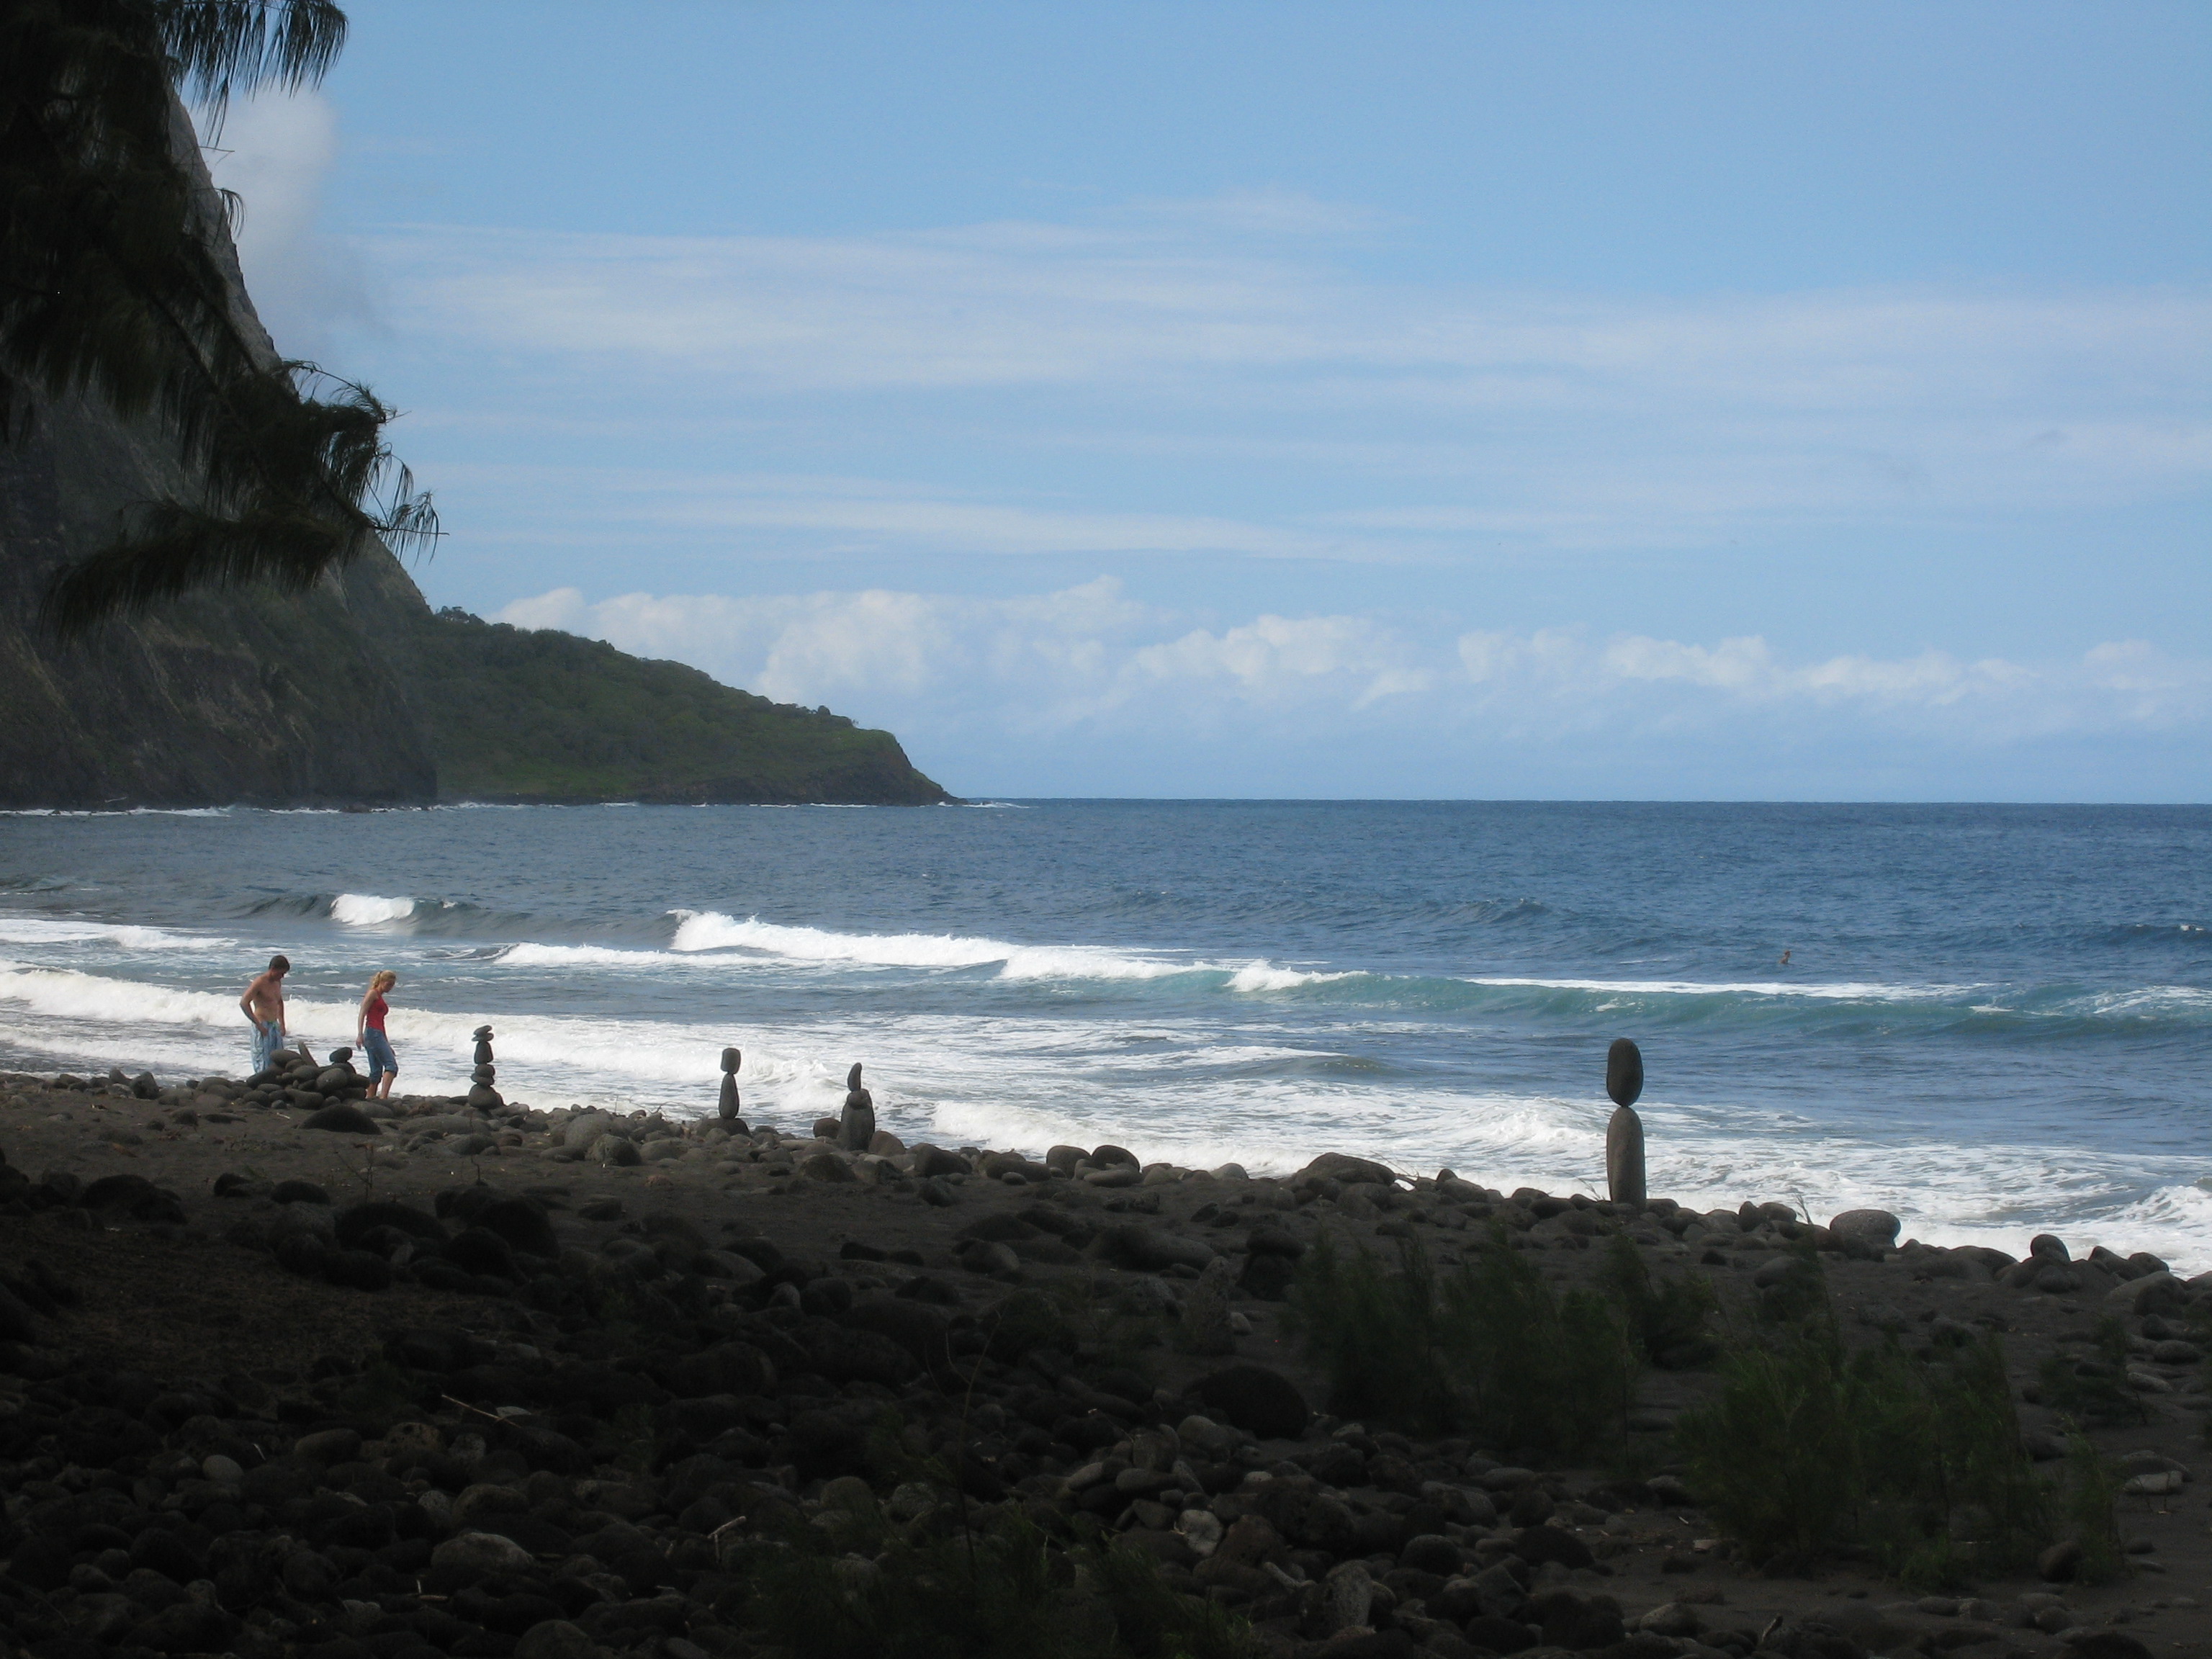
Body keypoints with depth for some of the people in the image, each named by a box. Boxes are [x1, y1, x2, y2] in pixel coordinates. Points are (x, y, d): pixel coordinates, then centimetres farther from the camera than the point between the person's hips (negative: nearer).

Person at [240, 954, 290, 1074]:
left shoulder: (277, 982, 11)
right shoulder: (260, 982, -14)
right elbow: (244, 1003, -22)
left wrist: (282, 1024, 20)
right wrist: (258, 1024, -22)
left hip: (274, 1026, 8)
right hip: (262, 1027, -8)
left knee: (278, 1064, 5)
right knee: (263, 1065, -8)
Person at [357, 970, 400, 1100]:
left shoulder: (380, 997, 23)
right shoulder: (372, 994, -3)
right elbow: (362, 1014, -11)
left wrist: (387, 1044, 29)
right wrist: (360, 1035, -22)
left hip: (378, 1035, 10)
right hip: (372, 1034, -10)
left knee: (376, 1071, 8)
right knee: (391, 1065, -17)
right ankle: (384, 1097, -29)